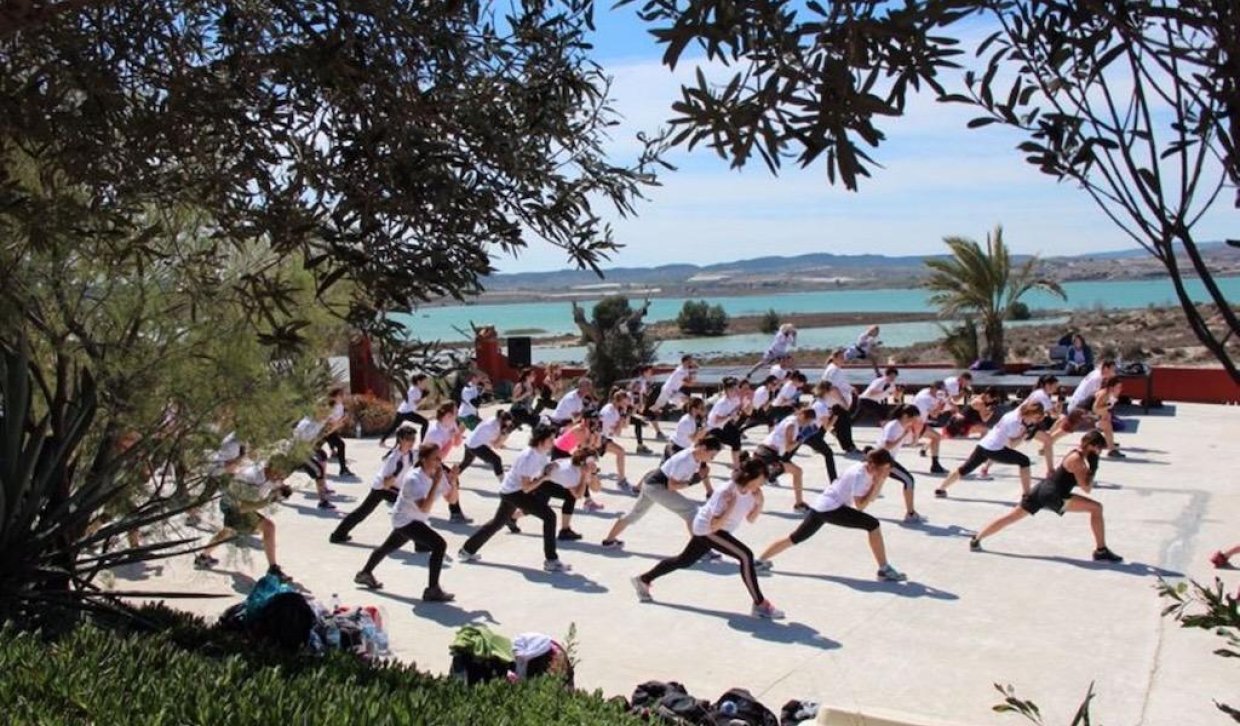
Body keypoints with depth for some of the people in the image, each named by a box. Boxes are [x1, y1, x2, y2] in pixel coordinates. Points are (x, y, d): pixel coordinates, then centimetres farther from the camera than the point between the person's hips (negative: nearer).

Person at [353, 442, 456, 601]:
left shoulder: (438, 474, -9)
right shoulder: (413, 479, -30)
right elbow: (424, 507, -39)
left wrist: (453, 481, -22)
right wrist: (436, 483, -40)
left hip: (418, 520, 9)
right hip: (404, 520, -9)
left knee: (389, 546, 29)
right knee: (439, 545, -23)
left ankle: (365, 573, 53)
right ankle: (432, 590, -18)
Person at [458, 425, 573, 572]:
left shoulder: (543, 454, 0)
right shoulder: (529, 457, -27)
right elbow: (526, 487, -26)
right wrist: (544, 477, -26)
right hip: (513, 492, -10)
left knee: (497, 522, 25)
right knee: (549, 516, -16)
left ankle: (467, 551, 38)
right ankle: (551, 561, -13)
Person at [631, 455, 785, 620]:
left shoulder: (752, 491, -10)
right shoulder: (725, 492, -31)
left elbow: (751, 519, 1)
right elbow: (714, 526, -33)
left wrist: (759, 503, -16)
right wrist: (730, 507, -41)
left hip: (708, 529, 9)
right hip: (707, 529, -9)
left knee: (684, 560, 22)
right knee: (746, 556, -22)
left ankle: (644, 579, 39)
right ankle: (760, 604, -15)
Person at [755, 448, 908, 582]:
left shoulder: (868, 470, 8)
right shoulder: (860, 474, -19)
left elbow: (871, 497, 12)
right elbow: (860, 505, -18)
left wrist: (880, 481, -3)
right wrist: (877, 483, -19)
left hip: (821, 506, 9)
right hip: (831, 508, -9)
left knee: (795, 538, 18)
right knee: (873, 525, -14)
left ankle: (760, 561, 26)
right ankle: (884, 570, -11)